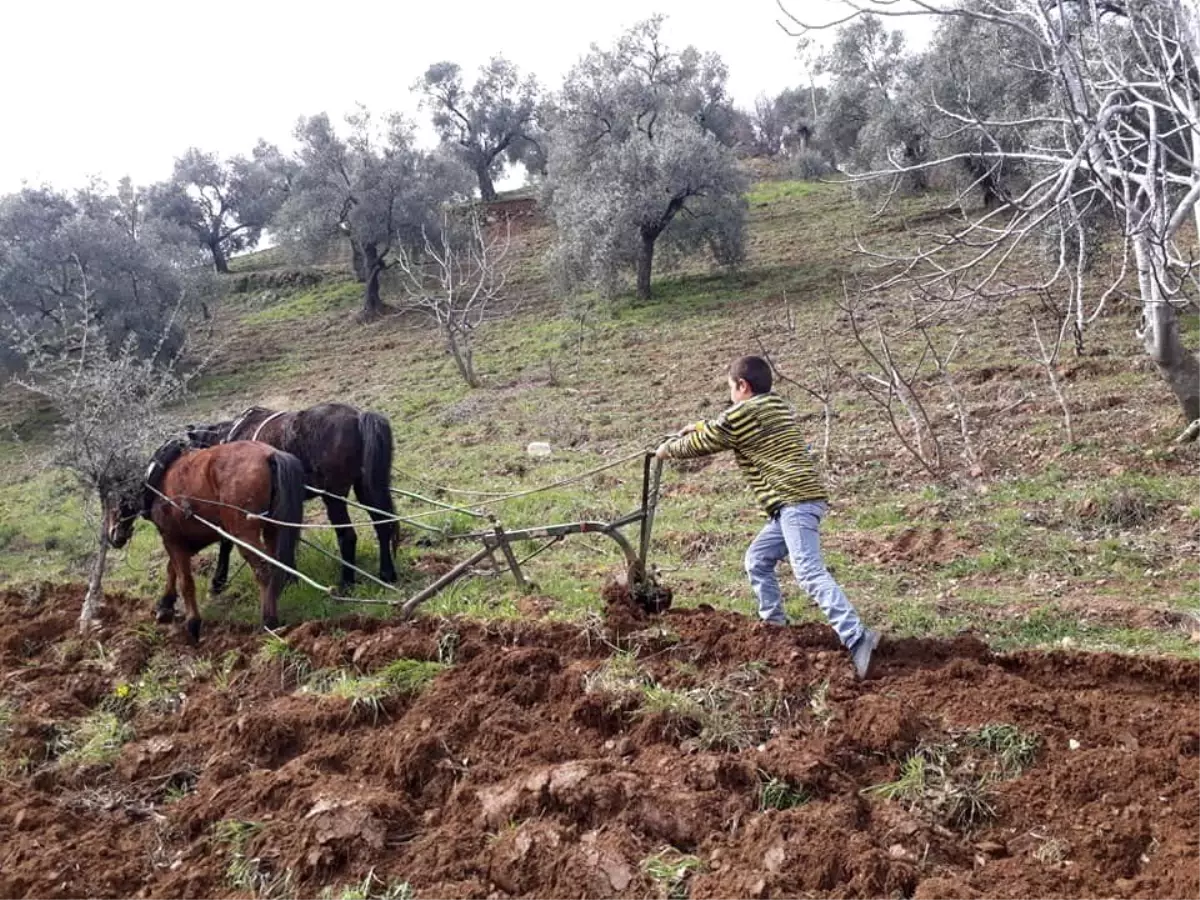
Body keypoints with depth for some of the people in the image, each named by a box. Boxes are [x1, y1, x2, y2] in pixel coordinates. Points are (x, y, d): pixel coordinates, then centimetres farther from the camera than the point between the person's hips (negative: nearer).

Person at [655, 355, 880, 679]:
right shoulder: (778, 406, 22)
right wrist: (702, 428, 48)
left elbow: (699, 444, 10)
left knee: (810, 573, -20)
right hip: (801, 499, 10)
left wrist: (668, 449, 28)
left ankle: (857, 638, -29)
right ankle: (775, 626, 22)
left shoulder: (740, 415, -3)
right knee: (757, 560, 19)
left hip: (794, 501, -10)